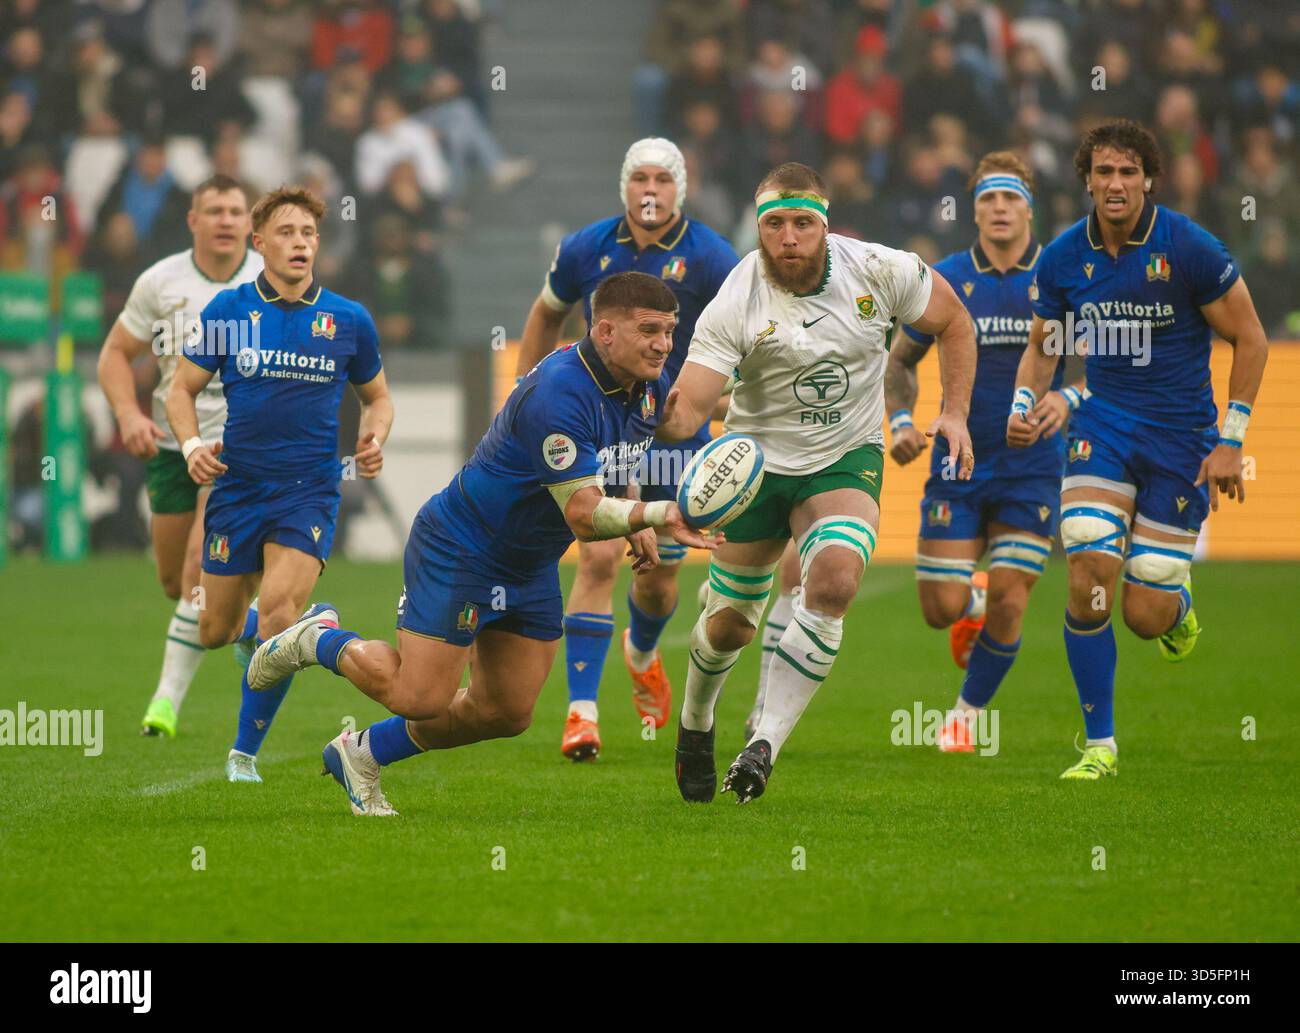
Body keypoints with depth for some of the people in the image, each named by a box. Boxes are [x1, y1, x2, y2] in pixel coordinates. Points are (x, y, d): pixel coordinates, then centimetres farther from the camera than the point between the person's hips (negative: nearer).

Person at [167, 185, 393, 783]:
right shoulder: (227, 312, 0)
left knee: (278, 609, -21)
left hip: (310, 491, -1)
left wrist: (374, 438, -5)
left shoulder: (349, 321, 2)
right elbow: (181, 390, 7)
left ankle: (245, 752, -6)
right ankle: (305, 626, 45)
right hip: (237, 485, 1)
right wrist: (192, 445, -12)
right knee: (216, 632, 8)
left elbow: (377, 396, 17)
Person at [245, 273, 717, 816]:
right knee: (420, 697, -9)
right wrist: (658, 512, -47)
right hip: (458, 552, -9)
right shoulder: (559, 393, -31)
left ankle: (365, 752, 29)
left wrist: (639, 524, 4)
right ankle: (318, 641, 19)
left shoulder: (650, 385, -2)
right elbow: (583, 514, -34)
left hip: (531, 567, 9)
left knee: (507, 714, 10)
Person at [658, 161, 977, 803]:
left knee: (834, 581, -28)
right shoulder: (735, 305, -20)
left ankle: (765, 744, -23)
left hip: (846, 462, 0)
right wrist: (669, 419, -49)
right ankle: (695, 724, 41)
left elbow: (953, 323, 4)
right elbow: (687, 408, -26)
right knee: (730, 624, 6)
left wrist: (954, 413, -4)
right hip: (755, 462, 0)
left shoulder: (878, 271, -14)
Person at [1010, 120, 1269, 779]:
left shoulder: (1190, 250, -14)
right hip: (1104, 425, 2)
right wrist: (1023, 408, -7)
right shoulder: (1062, 259, -3)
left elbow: (1250, 340, -5)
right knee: (1088, 581, -17)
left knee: (1146, 616, -5)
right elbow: (1043, 346, 13)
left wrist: (1230, 441, -7)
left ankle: (1179, 601, 36)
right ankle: (1099, 744, -3)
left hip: (1181, 437, -2)